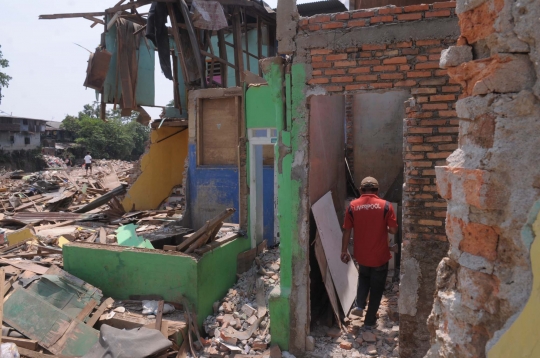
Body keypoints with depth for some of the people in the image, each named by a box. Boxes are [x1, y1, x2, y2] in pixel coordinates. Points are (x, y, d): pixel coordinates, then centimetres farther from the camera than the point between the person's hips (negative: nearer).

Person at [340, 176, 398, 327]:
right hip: (380, 255, -2)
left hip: (361, 255, 2)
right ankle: (370, 319, 24)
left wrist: (344, 251, 8)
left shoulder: (352, 206, -6)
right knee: (376, 287, 15)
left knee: (364, 278, 31)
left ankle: (359, 305, 19)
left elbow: (347, 231, -3)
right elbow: (394, 230, -10)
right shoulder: (385, 205, -11)